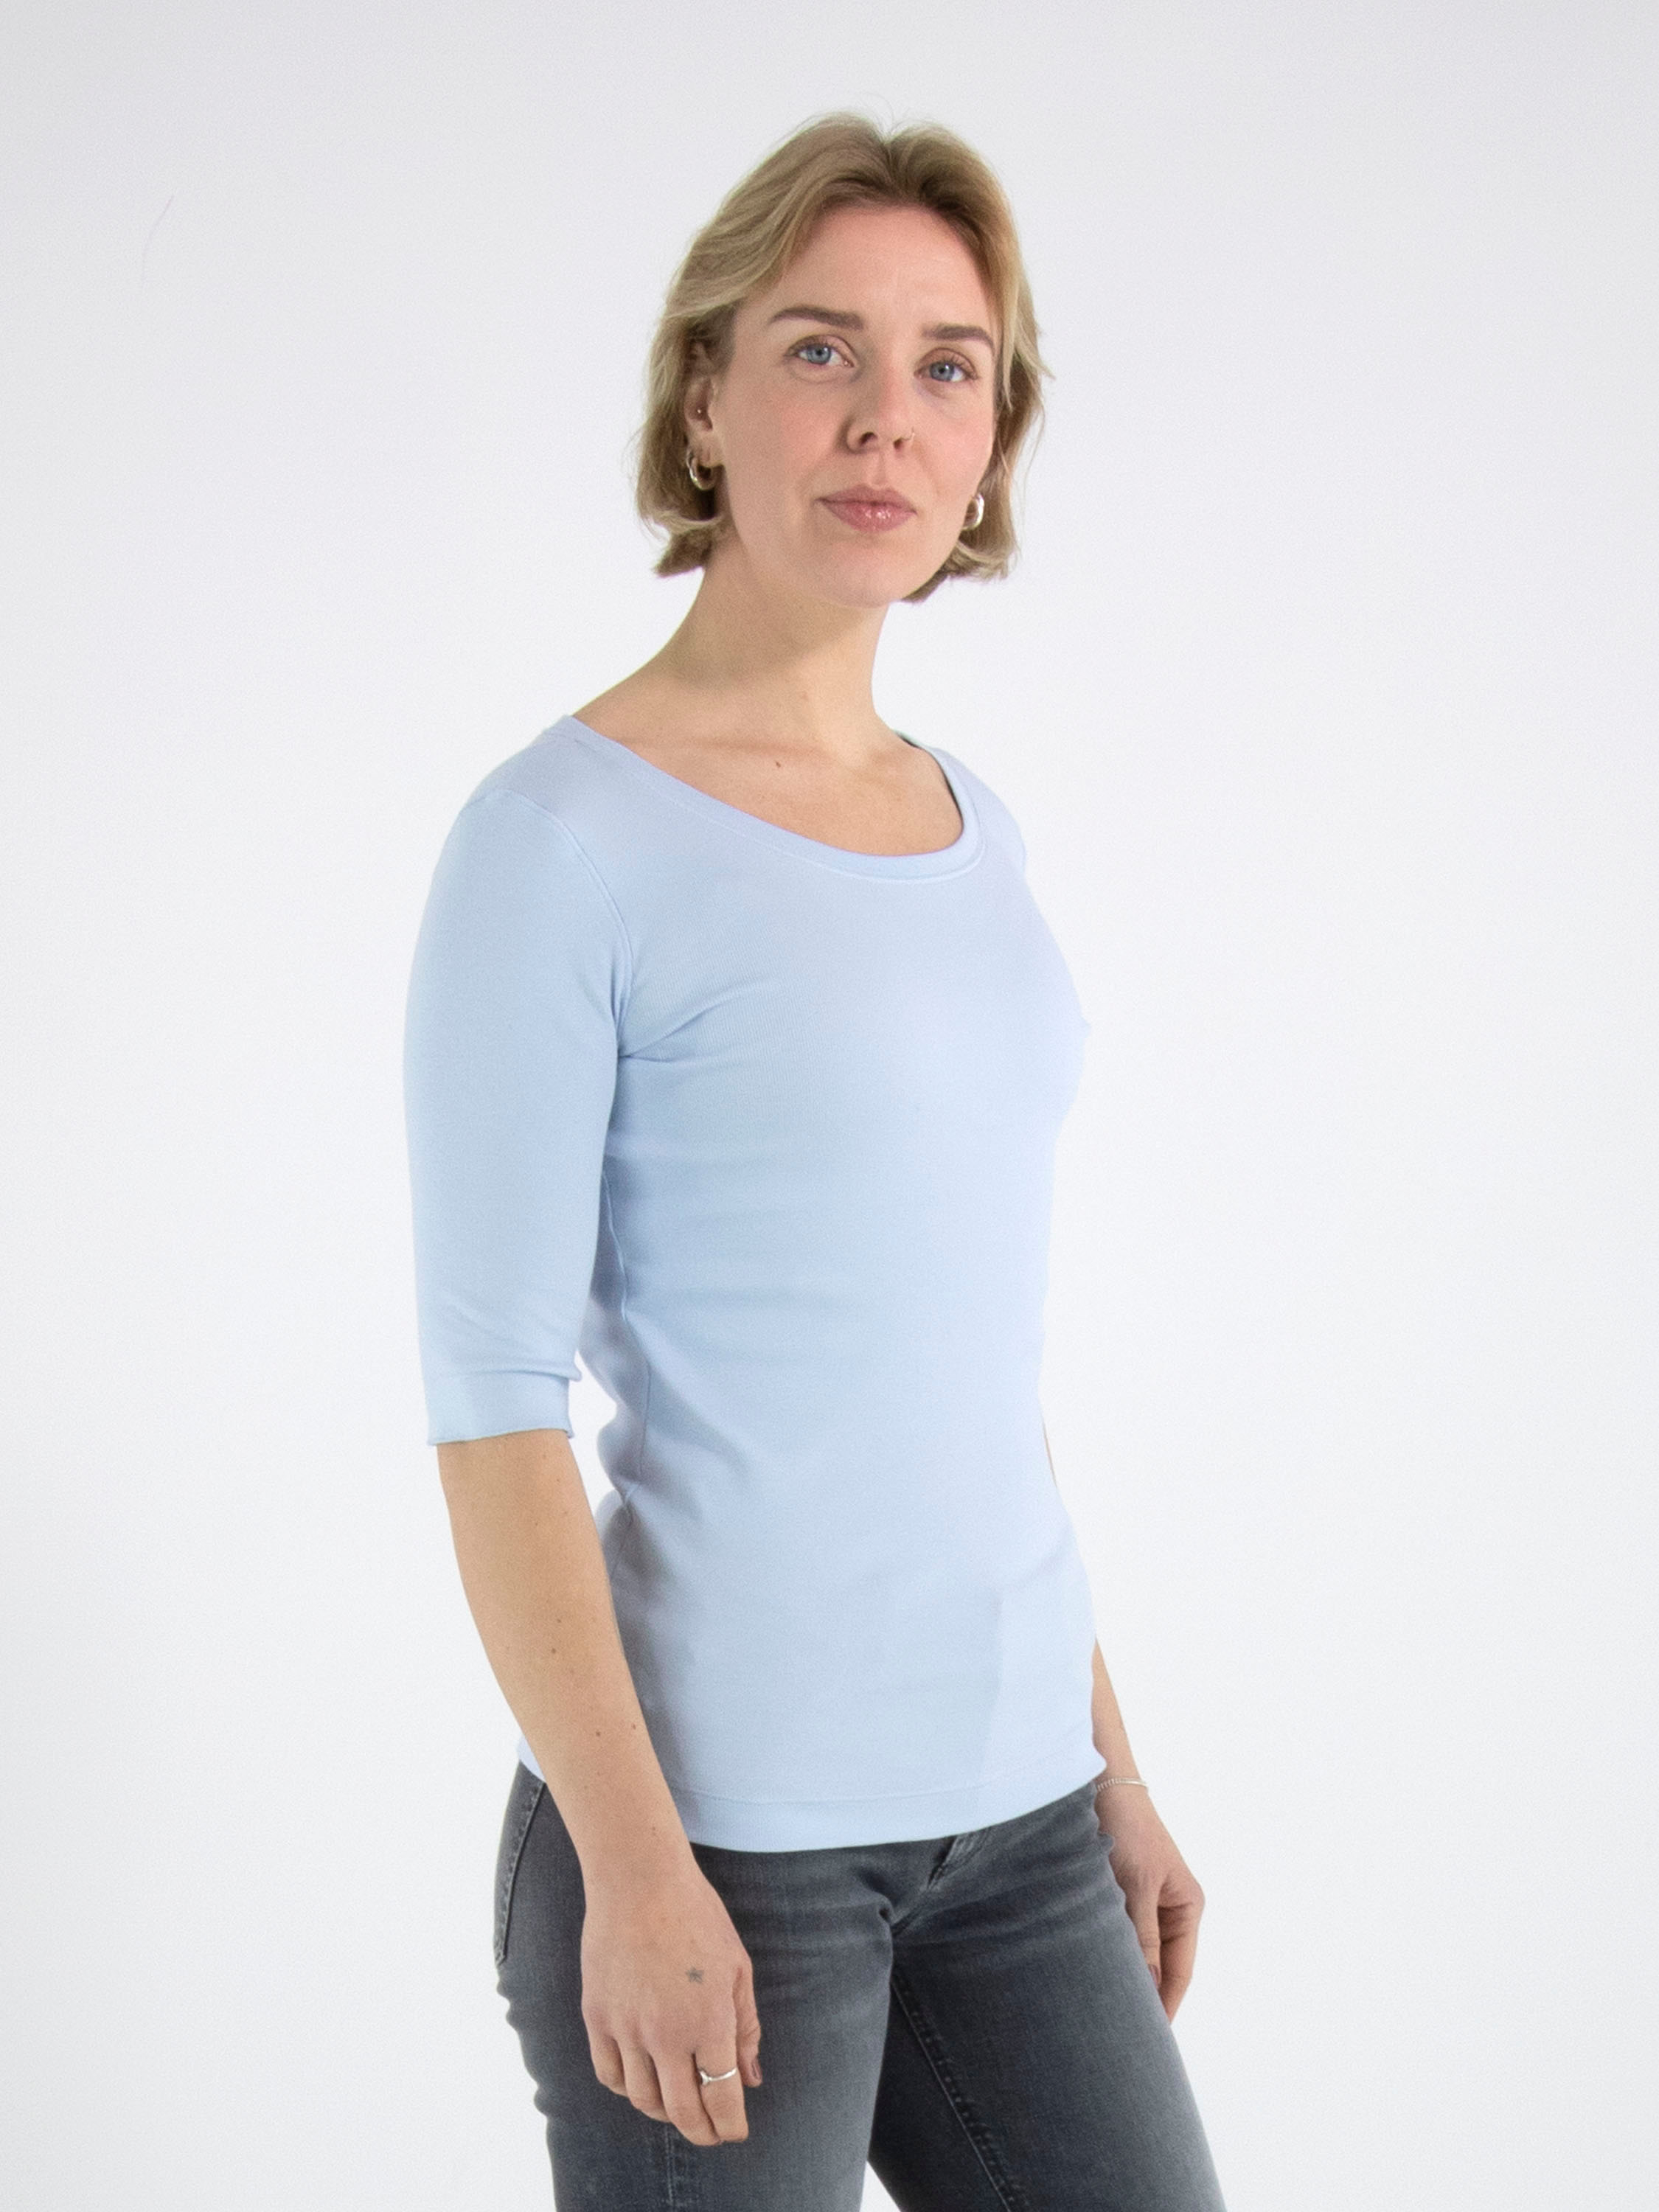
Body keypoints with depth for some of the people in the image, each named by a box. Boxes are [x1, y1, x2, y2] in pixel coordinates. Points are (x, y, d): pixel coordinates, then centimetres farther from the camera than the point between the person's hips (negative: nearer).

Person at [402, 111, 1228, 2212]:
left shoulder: (970, 828, 11)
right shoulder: (560, 840, -10)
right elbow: (496, 1396, -13)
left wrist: (1107, 1758, 15)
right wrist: (631, 1863, -17)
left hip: (1009, 1807, 7)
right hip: (712, 1809, -6)